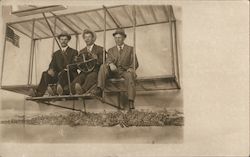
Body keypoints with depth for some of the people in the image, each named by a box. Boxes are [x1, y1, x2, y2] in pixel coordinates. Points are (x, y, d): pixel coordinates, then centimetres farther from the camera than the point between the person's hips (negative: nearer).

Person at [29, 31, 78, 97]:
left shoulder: (74, 52, 11)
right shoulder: (56, 54, 23)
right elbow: (52, 65, 9)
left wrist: (65, 70, -20)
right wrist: (51, 70, -16)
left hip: (70, 76, -4)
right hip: (58, 75, 4)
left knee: (63, 73, -37)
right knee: (45, 73, -23)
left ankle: (58, 89, -66)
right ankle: (39, 92, -44)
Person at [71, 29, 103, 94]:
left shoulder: (100, 49, 14)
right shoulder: (82, 51, 27)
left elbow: (102, 63, 4)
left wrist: (97, 59, -17)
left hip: (95, 71, -3)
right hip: (84, 72, 3)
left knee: (90, 77, -40)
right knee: (75, 82, -32)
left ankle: (82, 90, -63)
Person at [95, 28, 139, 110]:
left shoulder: (130, 49, 18)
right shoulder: (111, 50, 21)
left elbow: (135, 63, 8)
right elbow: (108, 60, 2)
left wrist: (131, 68, -16)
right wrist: (110, 64, -25)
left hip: (125, 71, -2)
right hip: (113, 72, 2)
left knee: (130, 76, -36)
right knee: (103, 66, -26)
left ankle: (131, 102, -42)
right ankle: (99, 90, -39)